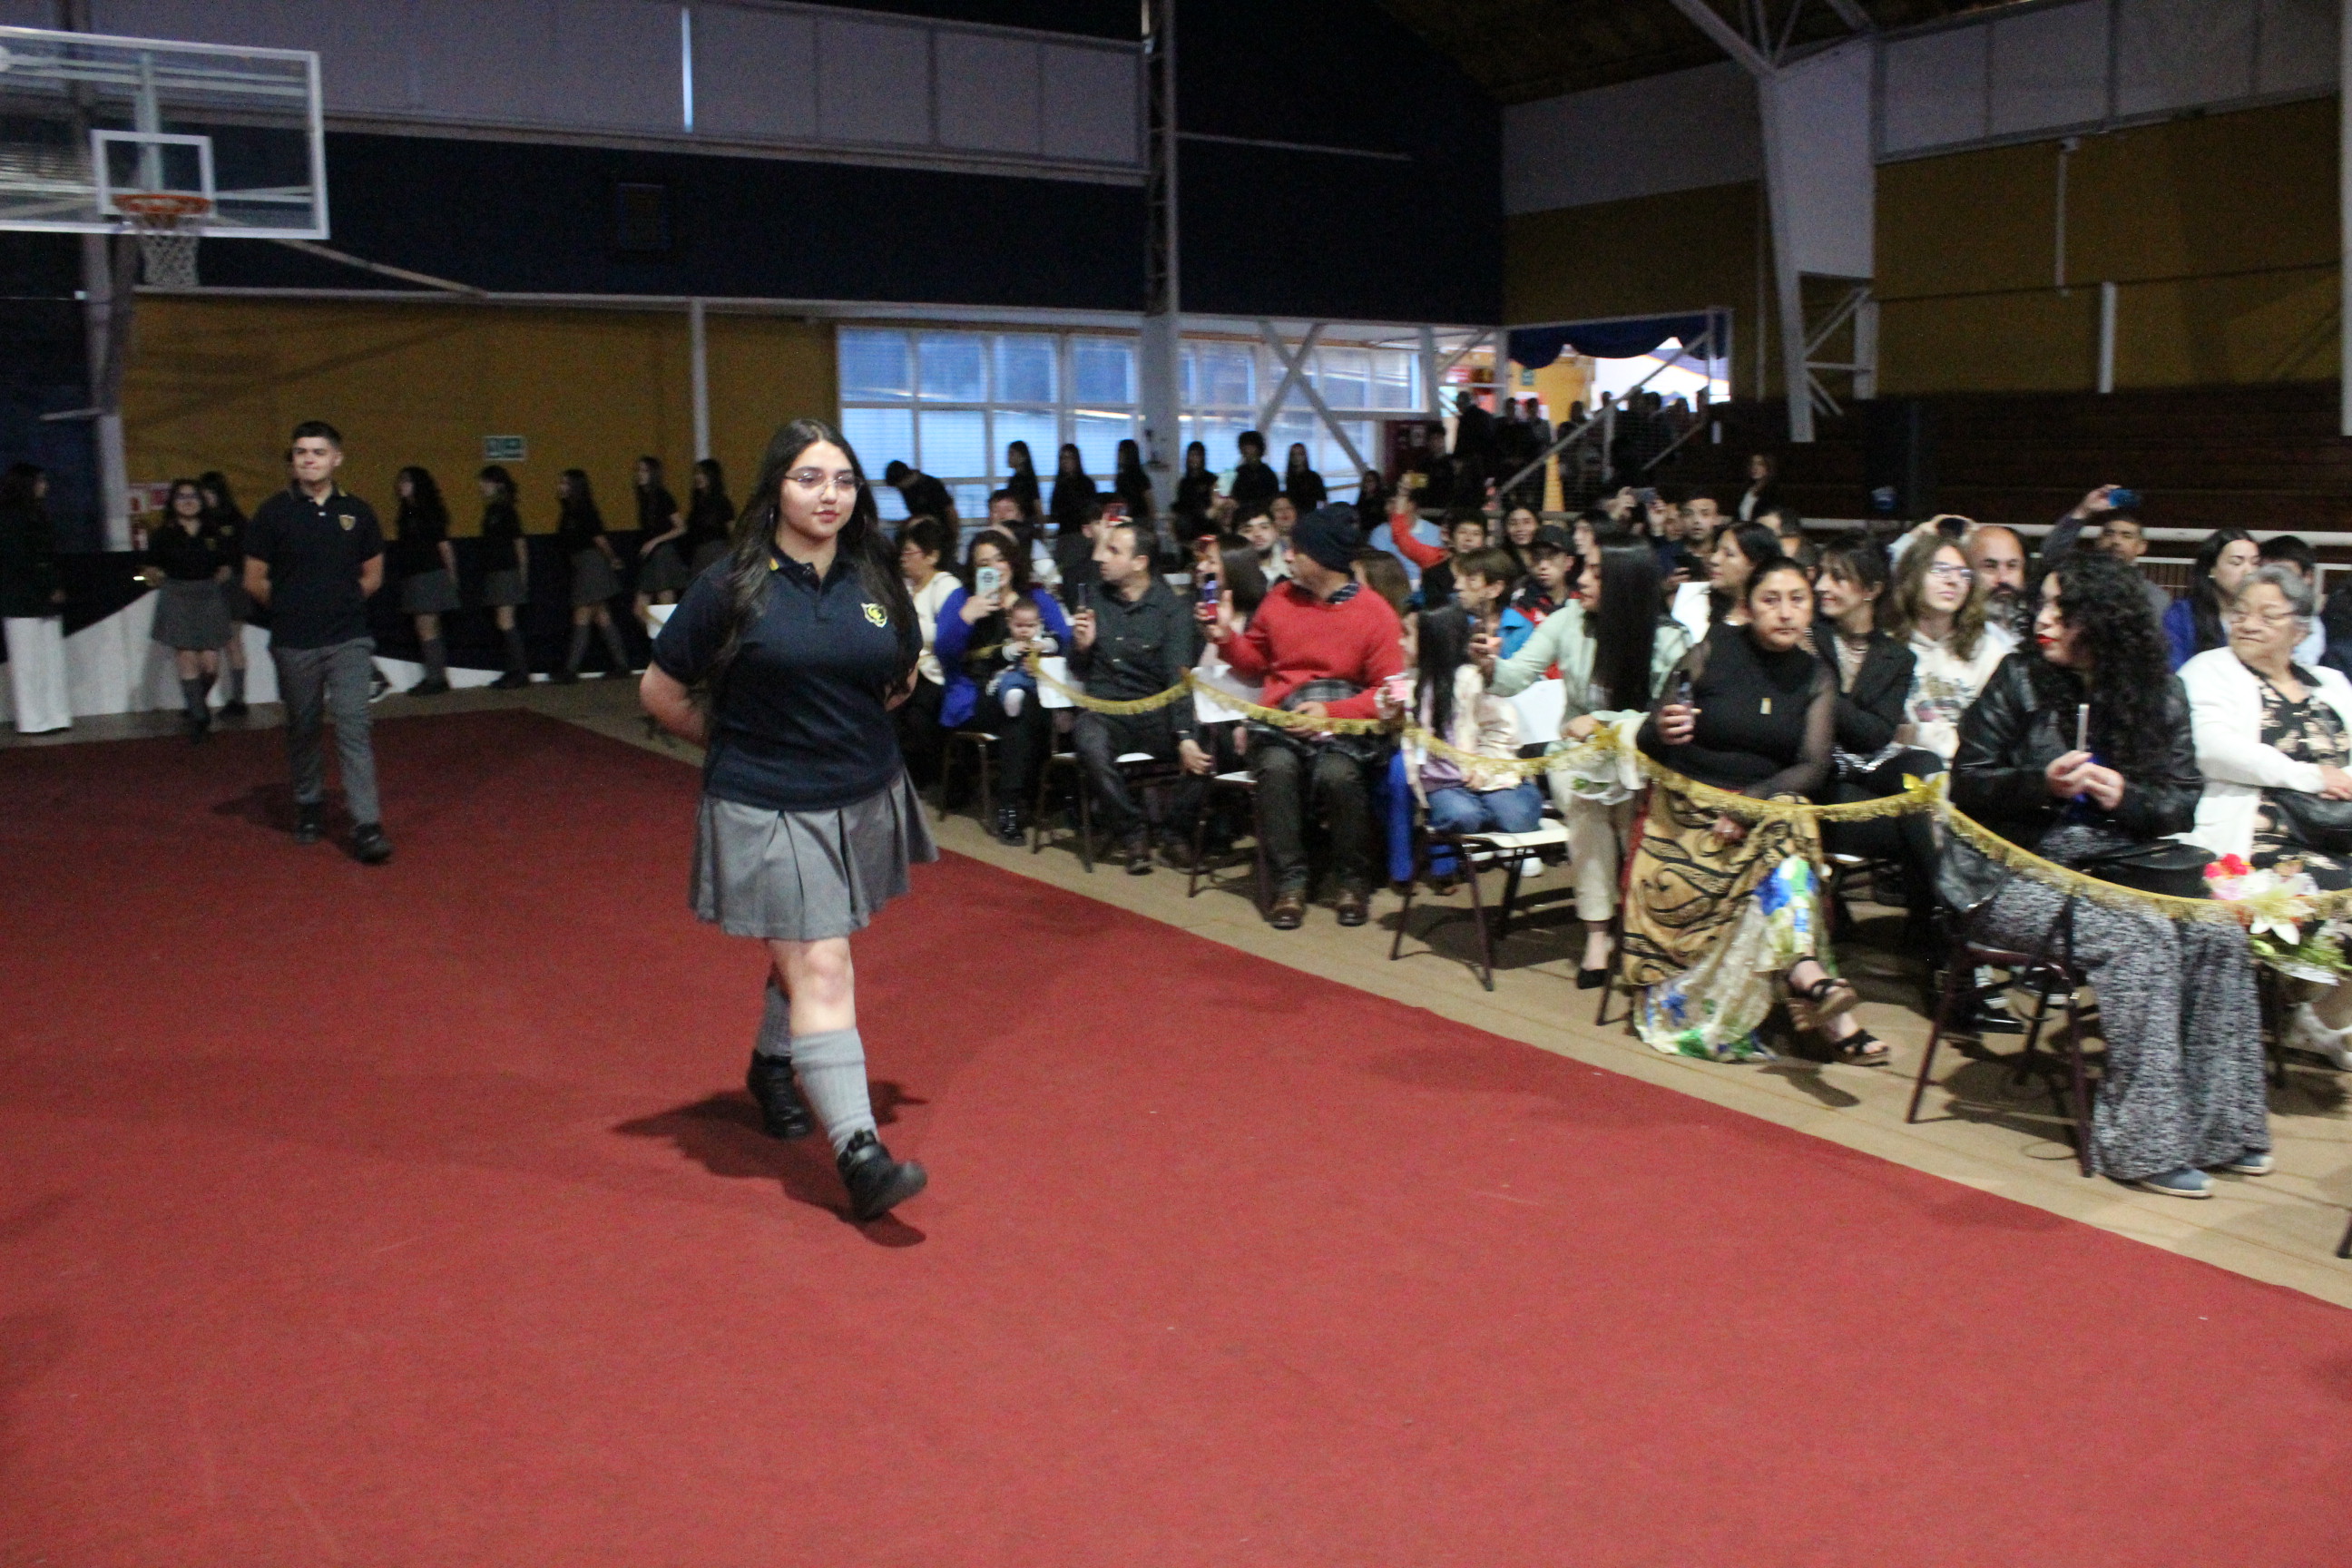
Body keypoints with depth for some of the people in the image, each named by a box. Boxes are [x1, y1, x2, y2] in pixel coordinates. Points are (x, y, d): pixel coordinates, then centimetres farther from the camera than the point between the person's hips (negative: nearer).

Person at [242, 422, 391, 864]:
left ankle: (367, 826, -12)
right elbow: (255, 581, 4)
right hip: (294, 642, 0)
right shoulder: (273, 512, -1)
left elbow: (372, 576, 12)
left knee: (353, 727, -9)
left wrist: (340, 603, 6)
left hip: (349, 639, 0)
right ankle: (309, 807, 32)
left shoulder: (357, 512, 3)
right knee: (302, 729, 12)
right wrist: (292, 609, 9)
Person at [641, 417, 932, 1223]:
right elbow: (660, 692, -1)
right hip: (766, 807, -4)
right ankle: (859, 1154, -12)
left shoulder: (876, 581, 2)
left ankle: (773, 1064, 46)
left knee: (802, 956, 18)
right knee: (819, 969, -10)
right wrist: (733, 741, 8)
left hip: (865, 797, 5)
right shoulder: (733, 587, -10)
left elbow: (904, 675, 20)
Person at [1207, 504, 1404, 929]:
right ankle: (1290, 882, -20)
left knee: (1338, 772, -34)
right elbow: (1256, 662, 23)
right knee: (1277, 766, -32)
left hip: (1345, 721, -2)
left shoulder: (1374, 612, -2)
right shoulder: (1279, 599, 9)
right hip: (1283, 716, 3)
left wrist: (1331, 712, -17)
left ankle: (1353, 881, -11)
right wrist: (1226, 638, 5)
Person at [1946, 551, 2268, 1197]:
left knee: (2218, 930, -22)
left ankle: (2215, 1123, -10)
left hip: (2121, 867, 4)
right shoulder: (2019, 679, 2)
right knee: (2140, 935, -29)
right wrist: (2043, 783, -17)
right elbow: (1967, 784, 0)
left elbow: (2183, 803, 9)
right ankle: (2144, 1144, -25)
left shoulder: (2158, 693, 9)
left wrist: (2126, 796, -12)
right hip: (2023, 873, -4)